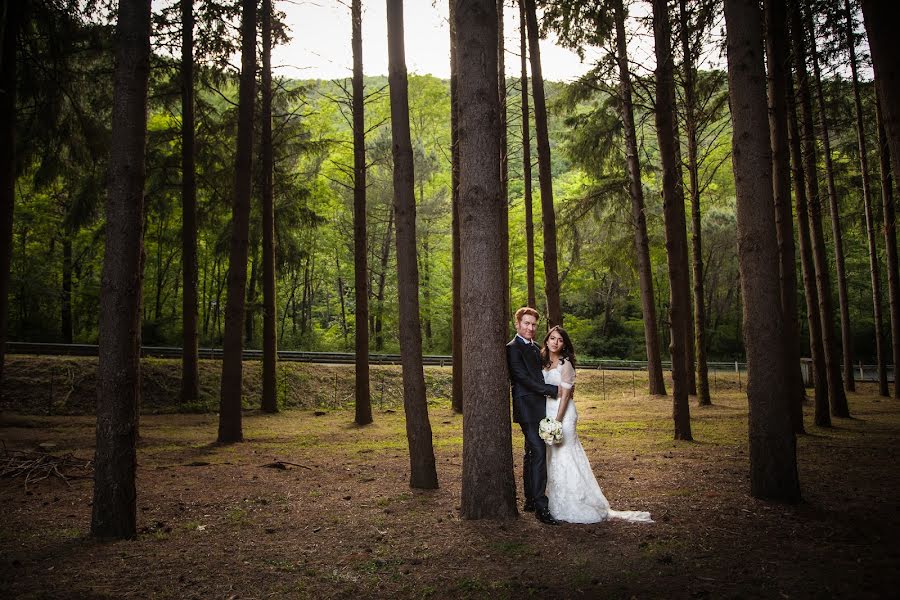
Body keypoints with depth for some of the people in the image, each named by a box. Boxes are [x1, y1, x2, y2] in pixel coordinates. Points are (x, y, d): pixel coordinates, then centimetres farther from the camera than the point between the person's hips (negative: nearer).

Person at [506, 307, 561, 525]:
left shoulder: (535, 347, 17)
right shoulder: (513, 348, -10)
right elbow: (523, 378, -18)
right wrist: (553, 390, -17)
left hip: (539, 408, 9)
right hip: (527, 408, -9)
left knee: (532, 454, 14)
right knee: (539, 452, -14)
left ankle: (530, 500, 22)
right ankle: (540, 506, -12)